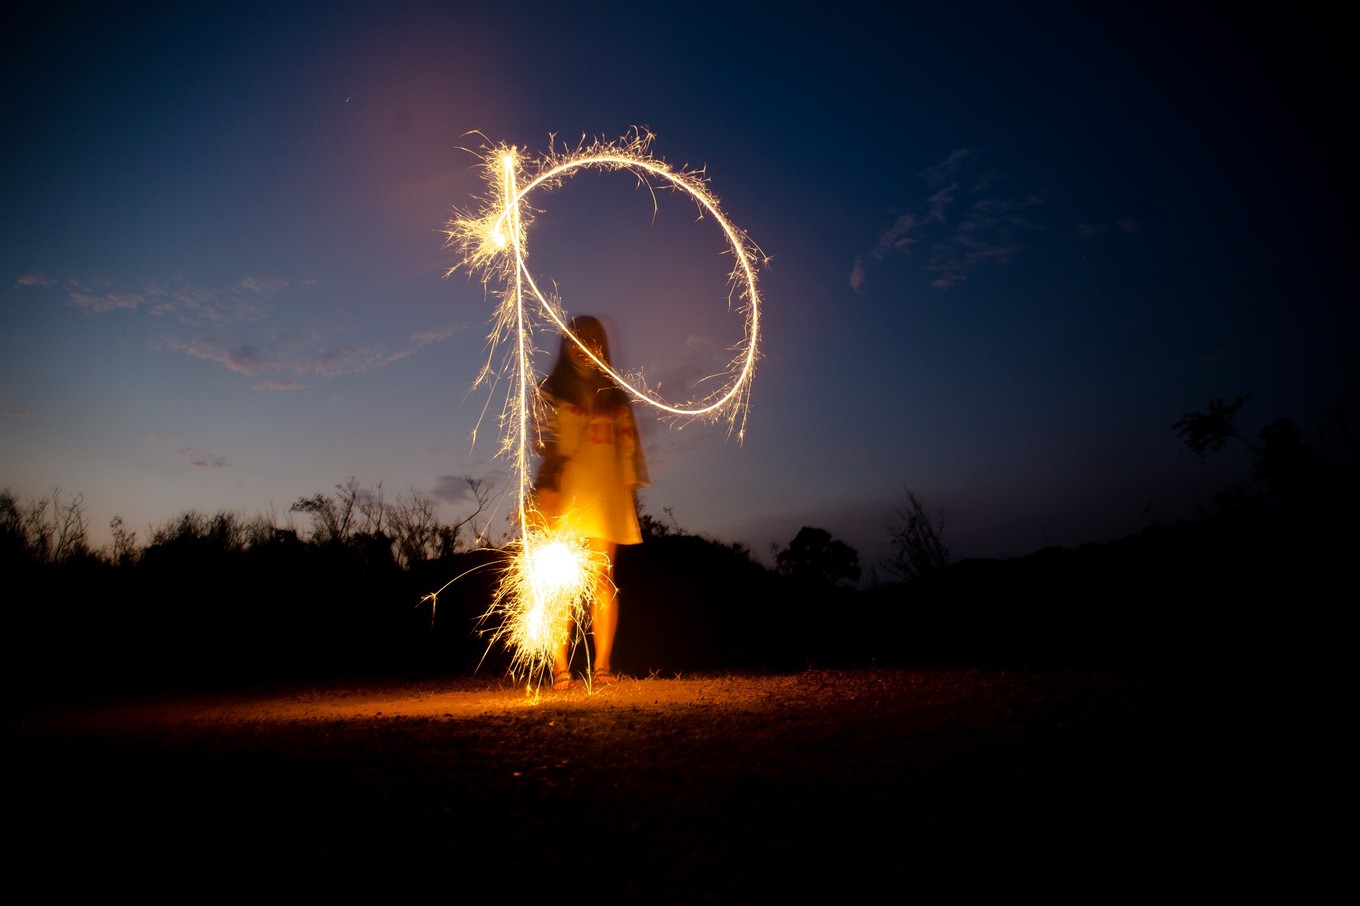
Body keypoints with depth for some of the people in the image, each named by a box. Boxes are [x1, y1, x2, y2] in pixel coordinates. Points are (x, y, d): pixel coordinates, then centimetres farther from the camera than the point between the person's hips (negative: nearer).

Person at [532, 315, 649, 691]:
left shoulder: (615, 395, 21)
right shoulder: (551, 391, 12)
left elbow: (628, 445, 16)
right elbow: (546, 441, -1)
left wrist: (632, 490, 6)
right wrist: (546, 485, -15)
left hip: (607, 493, 2)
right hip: (565, 493, -2)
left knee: (603, 580, -3)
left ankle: (602, 666, 0)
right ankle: (561, 670, -4)